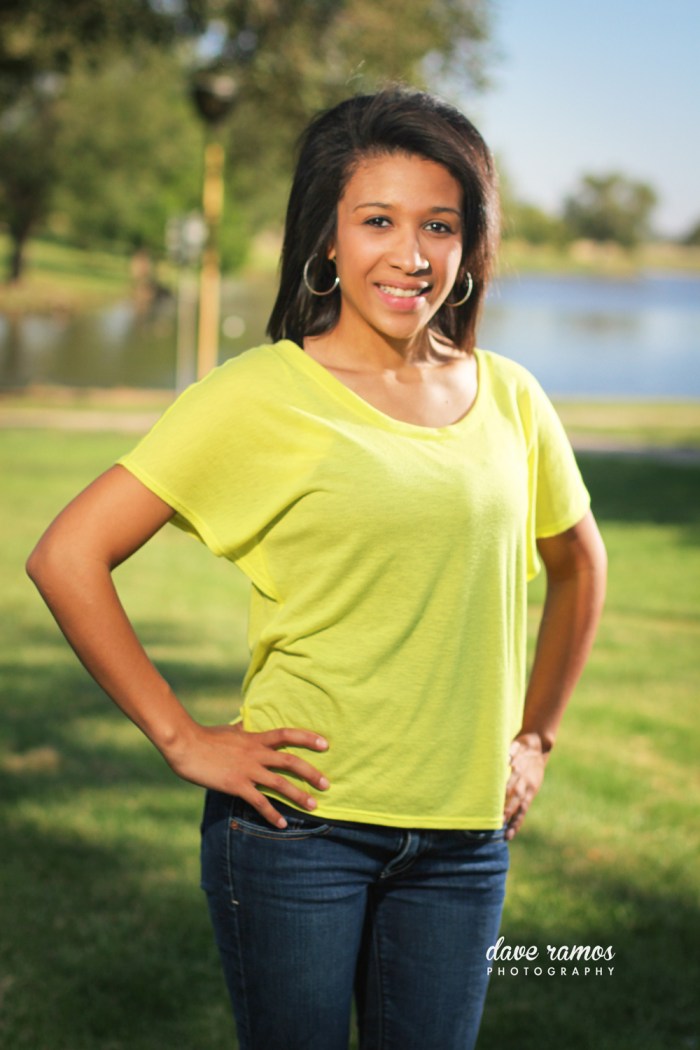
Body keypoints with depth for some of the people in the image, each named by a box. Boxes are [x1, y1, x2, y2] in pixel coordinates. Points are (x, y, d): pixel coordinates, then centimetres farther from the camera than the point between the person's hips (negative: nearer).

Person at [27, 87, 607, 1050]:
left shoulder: (506, 399, 5)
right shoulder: (261, 395, -8)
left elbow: (578, 564, 23)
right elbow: (67, 557, -10)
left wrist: (533, 736, 16)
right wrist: (181, 739, -10)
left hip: (464, 837, 4)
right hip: (299, 825, -4)